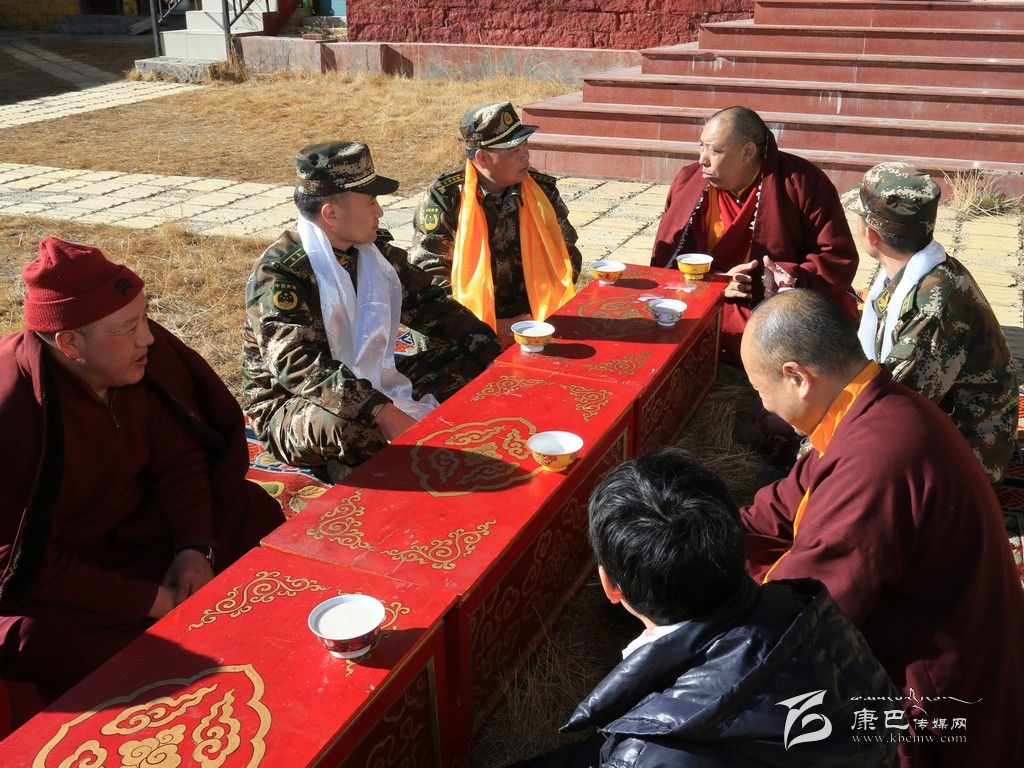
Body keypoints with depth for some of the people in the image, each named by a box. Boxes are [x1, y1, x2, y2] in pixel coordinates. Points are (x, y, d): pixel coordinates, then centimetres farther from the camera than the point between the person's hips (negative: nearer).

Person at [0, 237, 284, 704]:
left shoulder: (146, 358, -15)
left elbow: (178, 460, -1)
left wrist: (196, 547, -14)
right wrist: (144, 601, -24)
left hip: (136, 526, 7)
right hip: (45, 578, -6)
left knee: (256, 518, 2)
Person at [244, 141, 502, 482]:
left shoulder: (375, 249, 2)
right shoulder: (279, 274, -21)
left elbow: (427, 304, 10)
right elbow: (298, 367, -33)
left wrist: (493, 353, -2)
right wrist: (384, 412, -43)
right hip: (293, 407, -8)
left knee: (472, 363, 0)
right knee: (346, 425, -42)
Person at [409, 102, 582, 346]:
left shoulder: (542, 191, 4)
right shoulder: (445, 199, -7)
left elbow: (566, 255, 12)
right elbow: (429, 273, -8)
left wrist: (545, 314, -4)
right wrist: (489, 327, -14)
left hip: (535, 321, 4)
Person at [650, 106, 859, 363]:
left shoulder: (802, 183, -5)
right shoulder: (688, 183, 4)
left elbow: (839, 257, -1)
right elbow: (665, 262, 7)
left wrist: (795, 279, -20)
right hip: (714, 309, 2)